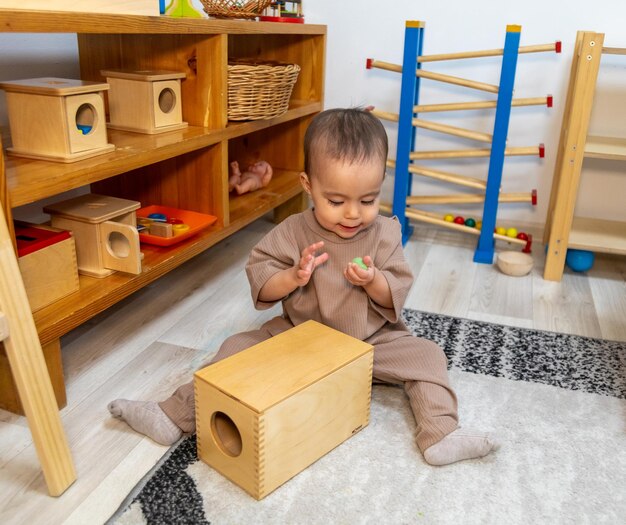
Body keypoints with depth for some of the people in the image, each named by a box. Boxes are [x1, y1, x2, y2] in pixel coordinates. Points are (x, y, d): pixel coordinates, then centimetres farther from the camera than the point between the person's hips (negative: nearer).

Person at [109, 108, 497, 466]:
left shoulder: (385, 234, -8)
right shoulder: (294, 233, -10)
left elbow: (397, 297, -8)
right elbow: (258, 282, -10)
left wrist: (373, 281, -30)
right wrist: (294, 276, -29)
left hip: (372, 341, 1)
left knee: (426, 356, -17)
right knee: (239, 349, -12)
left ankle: (440, 435, -17)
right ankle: (177, 415, -8)